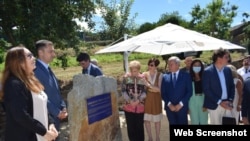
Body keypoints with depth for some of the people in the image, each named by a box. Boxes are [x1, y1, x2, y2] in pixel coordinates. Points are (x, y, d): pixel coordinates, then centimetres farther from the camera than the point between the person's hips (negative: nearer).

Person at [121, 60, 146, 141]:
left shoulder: (142, 78, 2)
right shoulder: (126, 77, -1)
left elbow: (144, 91, 2)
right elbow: (123, 91, -3)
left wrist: (138, 100, -11)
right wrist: (130, 101, -12)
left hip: (140, 106, 0)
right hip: (128, 106, 0)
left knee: (139, 125, 9)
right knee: (130, 126, 8)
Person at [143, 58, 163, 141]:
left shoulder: (160, 75, -7)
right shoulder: (145, 74, -4)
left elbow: (159, 89, -12)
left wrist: (149, 85, -22)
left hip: (156, 99, -1)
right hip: (147, 98, 2)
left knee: (157, 120, 13)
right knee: (146, 119, 8)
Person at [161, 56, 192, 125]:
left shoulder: (186, 75, 1)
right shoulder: (165, 76, 6)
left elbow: (189, 91, -3)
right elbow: (163, 93, 5)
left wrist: (181, 104, -10)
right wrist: (169, 104, -7)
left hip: (182, 107, -2)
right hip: (169, 107, 2)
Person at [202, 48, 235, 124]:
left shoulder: (228, 70, 6)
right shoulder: (208, 71, -11)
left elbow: (232, 86, 12)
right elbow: (206, 89, -14)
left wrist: (230, 100, -2)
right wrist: (219, 102, -15)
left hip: (226, 104, 5)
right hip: (214, 105, -5)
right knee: (216, 122, 4)